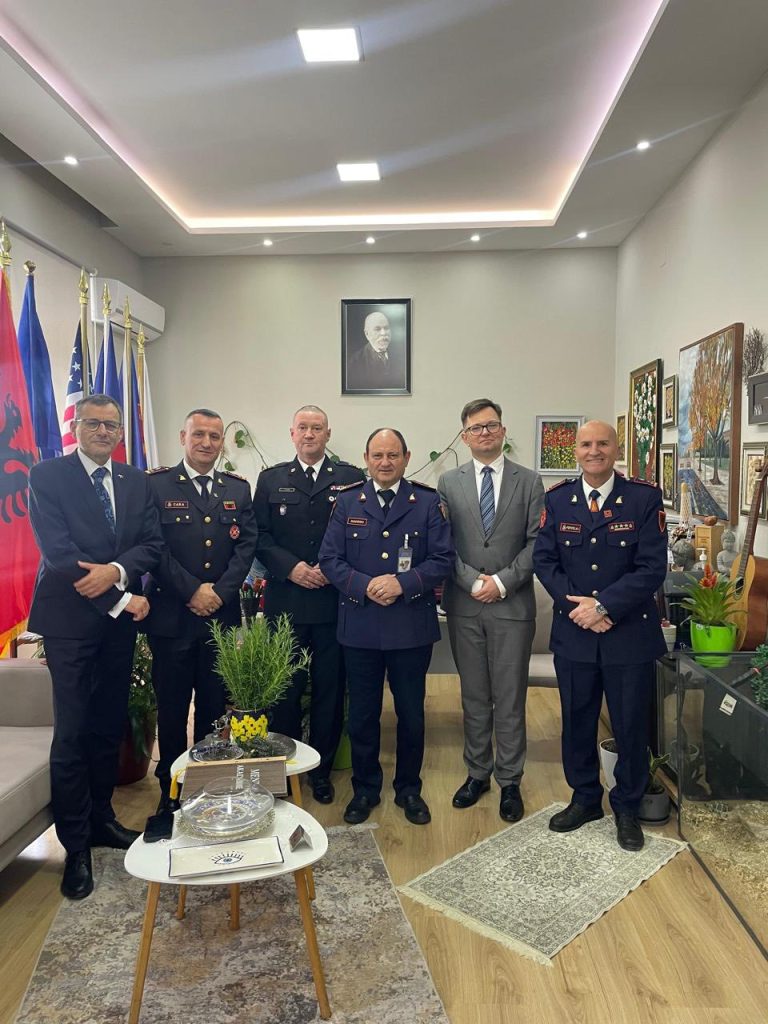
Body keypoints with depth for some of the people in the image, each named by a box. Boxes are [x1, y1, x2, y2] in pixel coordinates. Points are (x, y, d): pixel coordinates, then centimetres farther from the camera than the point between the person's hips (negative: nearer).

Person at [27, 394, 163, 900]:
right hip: (71, 618, -4)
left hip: (120, 619, 5)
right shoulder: (47, 476, -6)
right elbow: (58, 553, -14)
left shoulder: (136, 481, 9)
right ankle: (76, 845, 13)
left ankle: (101, 819, 30)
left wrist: (117, 570, -19)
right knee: (72, 733, 0)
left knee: (110, 727, 13)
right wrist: (124, 599, -15)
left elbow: (152, 543, 2)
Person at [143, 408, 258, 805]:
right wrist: (191, 591, -13)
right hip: (171, 615, -2)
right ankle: (170, 788, 24)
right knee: (172, 708, 8)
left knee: (215, 705, 11)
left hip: (222, 613, 3)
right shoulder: (155, 484, -1)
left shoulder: (238, 488, 10)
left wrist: (220, 591, -9)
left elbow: (246, 545, 3)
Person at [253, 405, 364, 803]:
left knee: (329, 689, 8)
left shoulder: (351, 478, 5)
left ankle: (321, 770, 23)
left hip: (333, 601, 0)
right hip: (284, 602, 1)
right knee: (284, 688, 9)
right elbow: (260, 537, 3)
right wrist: (291, 567, -11)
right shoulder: (270, 480, 9)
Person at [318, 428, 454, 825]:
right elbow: (330, 559, -1)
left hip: (412, 626, -1)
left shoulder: (427, 502, 1)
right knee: (362, 714, 12)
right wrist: (365, 586, -16)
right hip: (359, 626, 1)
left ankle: (408, 788, 32)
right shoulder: (347, 502, 5)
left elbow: (442, 559, -4)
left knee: (411, 713, 12)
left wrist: (403, 583, -18)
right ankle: (365, 788, 32)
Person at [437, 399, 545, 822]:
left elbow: (536, 543, -2)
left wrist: (502, 581, -12)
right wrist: (473, 581, -10)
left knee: (510, 699, 6)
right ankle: (477, 773, 28)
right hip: (464, 605, 1)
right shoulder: (449, 482, 5)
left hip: (513, 605, -1)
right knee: (473, 696, 13)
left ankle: (509, 782, 20)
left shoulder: (529, 481, 3)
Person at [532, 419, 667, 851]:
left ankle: (628, 808, 31)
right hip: (573, 632, 2)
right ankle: (585, 799, 35)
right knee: (577, 721, 15)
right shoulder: (557, 499, 2)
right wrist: (576, 604, -14)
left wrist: (603, 606, -18)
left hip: (630, 632, -2)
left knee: (631, 725, 10)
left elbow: (652, 568, -12)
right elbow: (544, 560, 0)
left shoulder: (645, 498, -6)